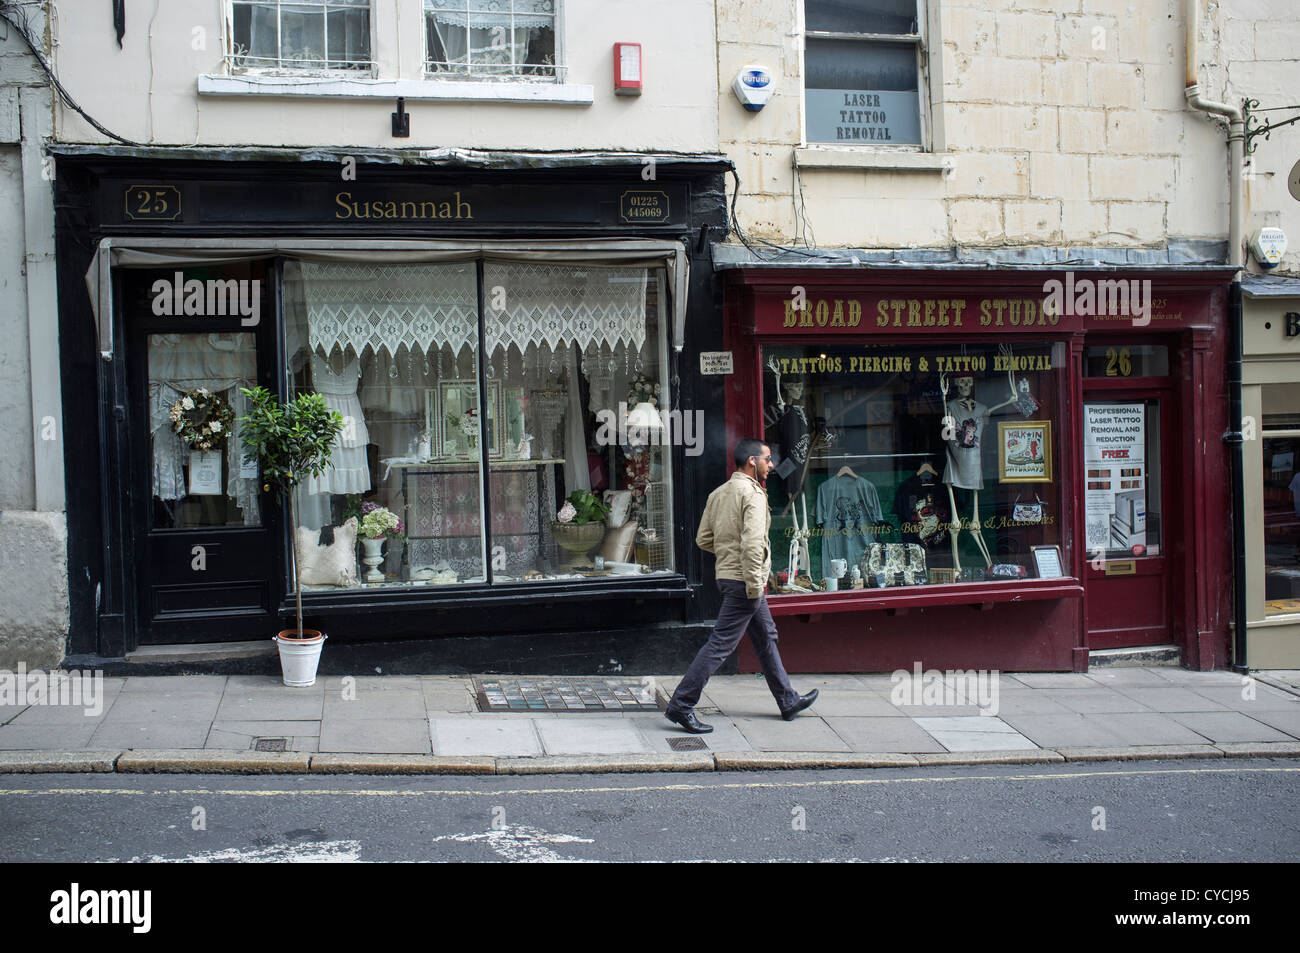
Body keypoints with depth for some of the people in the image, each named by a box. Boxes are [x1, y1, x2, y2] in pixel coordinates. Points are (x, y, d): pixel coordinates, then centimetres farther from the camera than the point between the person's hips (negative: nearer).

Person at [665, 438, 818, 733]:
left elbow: (703, 539, 11)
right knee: (720, 644, -7)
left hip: (727, 574, 10)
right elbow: (753, 543, -24)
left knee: (766, 637, 19)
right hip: (743, 579, -10)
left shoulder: (718, 493, 11)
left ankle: (788, 701, 30)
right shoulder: (753, 494, -15)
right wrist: (754, 586, -21)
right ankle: (681, 705, -5)